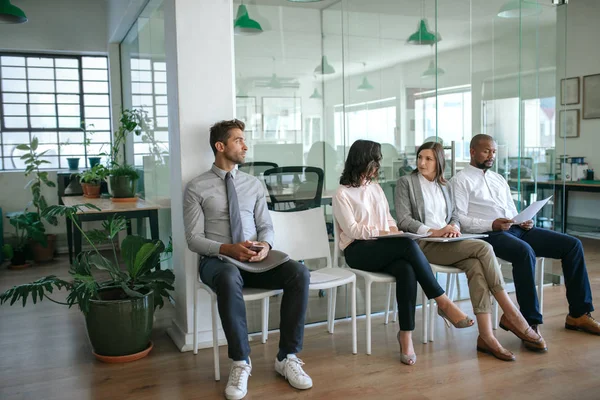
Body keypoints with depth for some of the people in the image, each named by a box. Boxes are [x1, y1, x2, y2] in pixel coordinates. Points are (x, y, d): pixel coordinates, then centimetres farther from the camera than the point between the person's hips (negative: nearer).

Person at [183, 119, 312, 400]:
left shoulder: (254, 184, 14)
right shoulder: (196, 188, 0)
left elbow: (266, 226, 12)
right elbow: (194, 239, -5)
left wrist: (265, 245, -13)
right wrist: (227, 249, -21)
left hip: (255, 260, 4)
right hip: (217, 260, -4)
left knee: (299, 273, -24)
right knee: (230, 278, -40)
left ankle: (287, 357, -13)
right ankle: (241, 363, -22)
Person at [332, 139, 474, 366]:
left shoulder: (375, 188, 22)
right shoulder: (342, 194, 2)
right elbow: (352, 229, -8)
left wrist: (394, 230, 1)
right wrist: (382, 233, -17)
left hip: (384, 249, 5)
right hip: (358, 250, -5)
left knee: (406, 270, -33)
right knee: (408, 245, -34)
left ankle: (406, 335, -31)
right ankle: (443, 303, -25)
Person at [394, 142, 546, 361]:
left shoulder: (444, 186, 22)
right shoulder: (405, 183, 5)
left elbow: (454, 215, 19)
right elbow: (403, 220, -5)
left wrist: (453, 227, -5)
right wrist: (433, 232, -16)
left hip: (448, 243, 5)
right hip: (423, 244, -5)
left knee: (476, 266, -28)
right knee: (483, 247, -25)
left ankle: (486, 335, -31)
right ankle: (512, 314, -18)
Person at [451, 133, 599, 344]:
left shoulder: (499, 179, 26)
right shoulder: (461, 180, 2)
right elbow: (459, 219, -9)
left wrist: (524, 221, 2)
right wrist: (492, 224, -21)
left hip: (517, 229, 8)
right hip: (491, 234, -8)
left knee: (572, 244, -4)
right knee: (525, 252, -37)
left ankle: (578, 314, 2)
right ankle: (530, 321, -28)